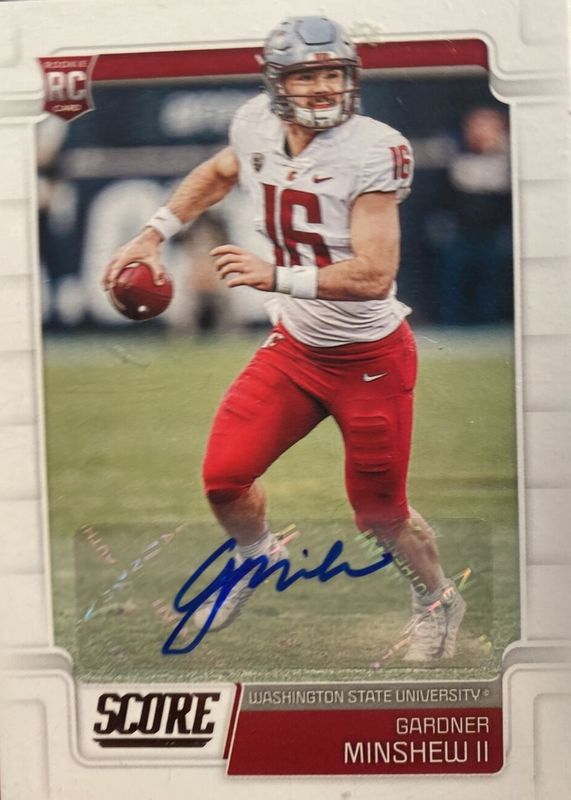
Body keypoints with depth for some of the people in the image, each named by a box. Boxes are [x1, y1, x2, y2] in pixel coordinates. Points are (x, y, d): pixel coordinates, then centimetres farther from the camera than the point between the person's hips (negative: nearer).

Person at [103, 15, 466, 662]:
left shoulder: (372, 151, -25)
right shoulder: (257, 127, -7)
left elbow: (374, 275, -31)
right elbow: (220, 173, 19)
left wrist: (276, 277, -39)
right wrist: (154, 235, 12)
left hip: (371, 359, -5)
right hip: (293, 347, 5)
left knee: (380, 515, 7)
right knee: (224, 476, -2)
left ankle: (438, 602, 39)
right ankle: (256, 560, 33)